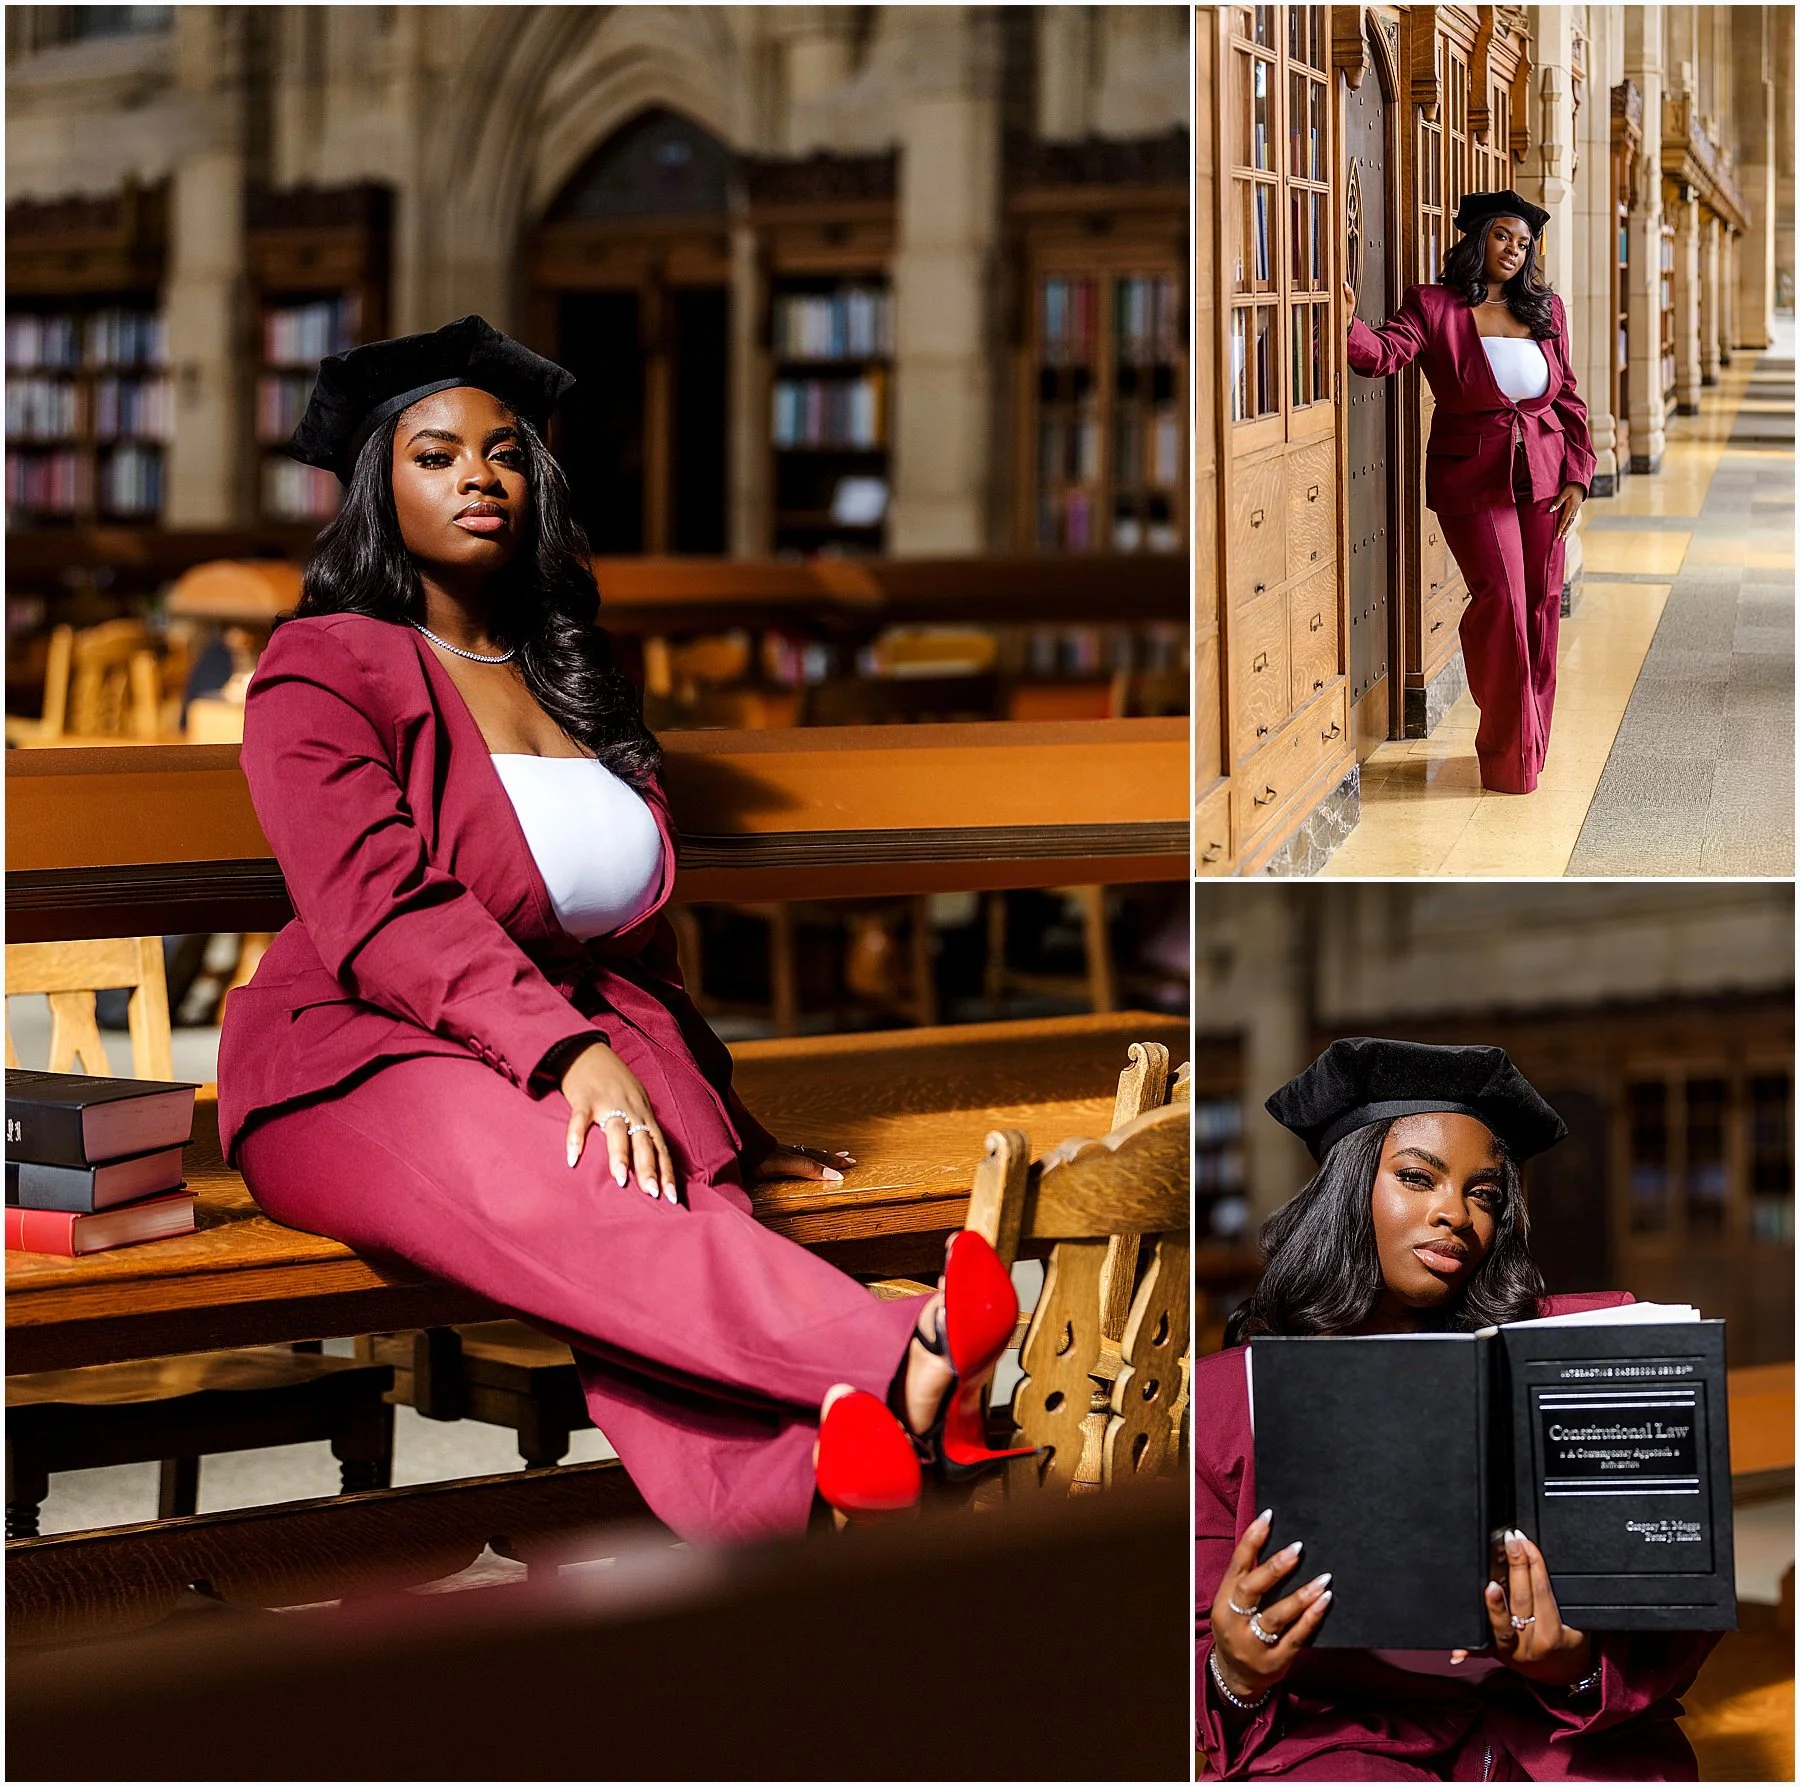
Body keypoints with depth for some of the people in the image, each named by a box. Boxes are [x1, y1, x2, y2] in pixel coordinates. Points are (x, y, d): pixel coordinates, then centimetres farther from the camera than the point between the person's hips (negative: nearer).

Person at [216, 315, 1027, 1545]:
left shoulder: (578, 682, 25)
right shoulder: (327, 667, 4)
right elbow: (385, 912, -11)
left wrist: (725, 1120, 24)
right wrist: (568, 1053, -24)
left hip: (601, 1047, 5)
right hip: (371, 1066, -5)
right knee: (552, 1194, -40)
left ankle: (824, 1475, -64)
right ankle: (909, 1373, -62)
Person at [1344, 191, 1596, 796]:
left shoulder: (1545, 310, 9)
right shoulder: (1433, 307, -4)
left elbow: (1568, 399, 12)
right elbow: (1385, 353, -22)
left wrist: (1576, 477, 5)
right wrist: (1348, 321, -43)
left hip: (1544, 477, 5)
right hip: (1473, 479, -5)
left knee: (1540, 604, 6)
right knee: (1500, 599, -11)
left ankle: (1530, 744, 20)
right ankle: (1508, 757, 0)